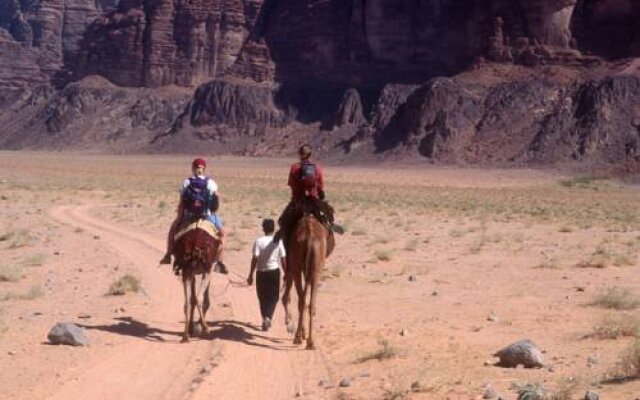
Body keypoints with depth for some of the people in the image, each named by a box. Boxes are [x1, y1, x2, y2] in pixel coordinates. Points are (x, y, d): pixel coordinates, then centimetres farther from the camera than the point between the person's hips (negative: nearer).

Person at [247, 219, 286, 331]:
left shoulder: (258, 241, -9)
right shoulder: (278, 242, -5)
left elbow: (254, 259, -11)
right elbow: (283, 260, -3)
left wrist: (250, 275, -5)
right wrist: (286, 273, 9)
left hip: (261, 272, 0)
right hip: (274, 271, 0)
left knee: (262, 297, 15)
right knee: (273, 296, 10)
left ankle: (265, 319, 20)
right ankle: (268, 317, -11)